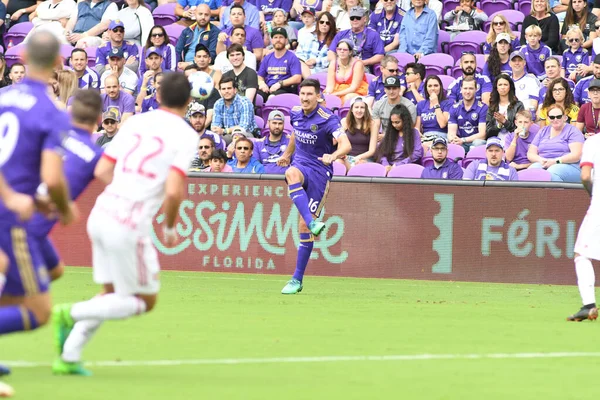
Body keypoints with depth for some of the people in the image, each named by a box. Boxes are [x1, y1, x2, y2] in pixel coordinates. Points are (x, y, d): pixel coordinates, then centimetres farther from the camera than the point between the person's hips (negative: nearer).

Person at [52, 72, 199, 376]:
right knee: (145, 302, 9)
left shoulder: (136, 122, 11)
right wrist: (169, 228, 2)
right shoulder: (185, 136, -6)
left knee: (112, 295, 20)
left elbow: (102, 171, 10)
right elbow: (174, 192, -16)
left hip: (101, 214, 7)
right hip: (130, 226, -7)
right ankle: (71, 314, -6)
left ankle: (68, 357, 10)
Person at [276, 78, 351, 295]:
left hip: (319, 172, -4)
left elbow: (346, 145, -27)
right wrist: (287, 153, 42)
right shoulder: (295, 113, 4)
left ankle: (297, 280, 1)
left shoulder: (328, 119, -14)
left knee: (303, 225, -8)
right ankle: (313, 222, -49)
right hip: (300, 164, 4)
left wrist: (333, 156, -48)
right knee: (291, 173, -37)